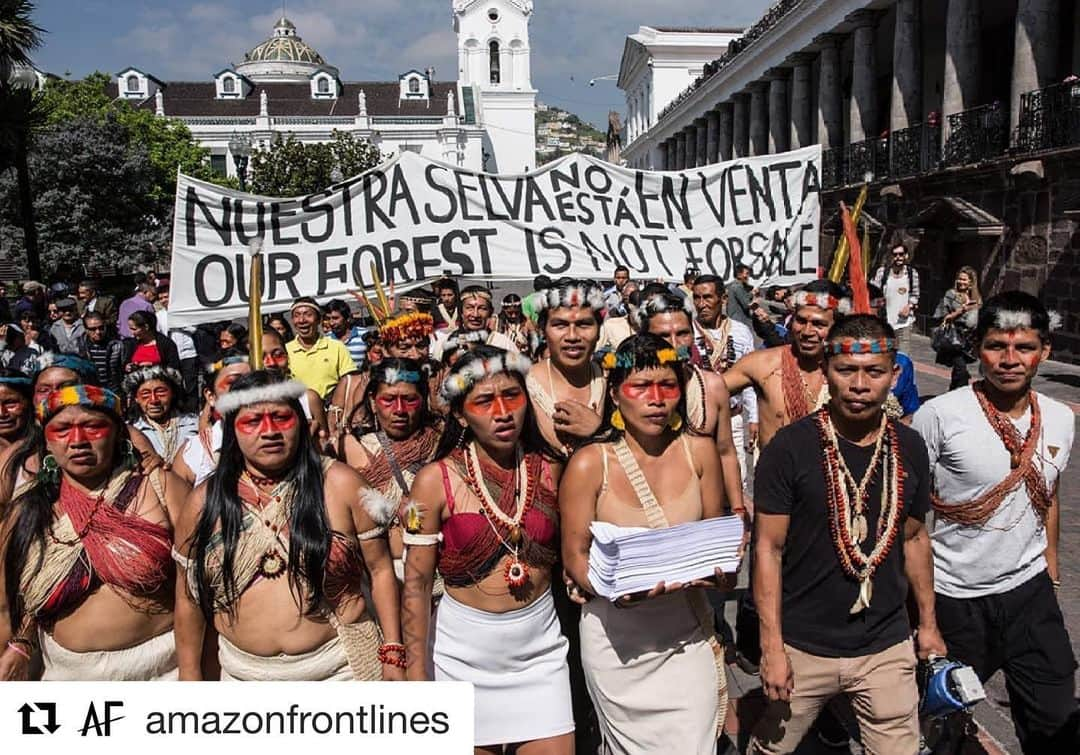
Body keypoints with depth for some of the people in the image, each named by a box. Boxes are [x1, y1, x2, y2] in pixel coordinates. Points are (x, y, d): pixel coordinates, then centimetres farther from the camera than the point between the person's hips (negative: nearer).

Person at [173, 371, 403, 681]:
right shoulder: (204, 501, -3)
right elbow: (189, 597, 5)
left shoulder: (339, 484, -9)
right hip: (247, 673, 2)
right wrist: (189, 674, 8)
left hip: (341, 666, -2)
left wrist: (393, 653, -6)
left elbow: (380, 570, -5)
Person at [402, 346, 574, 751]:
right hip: (465, 650, -2)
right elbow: (416, 583, -9)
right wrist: (417, 676, -9)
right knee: (474, 746, 11)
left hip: (541, 646, 2)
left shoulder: (549, 471, -2)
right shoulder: (436, 481, -11)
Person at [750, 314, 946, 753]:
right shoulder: (789, 447, -14)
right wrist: (772, 647, -13)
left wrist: (928, 623, 14)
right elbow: (768, 548, -12)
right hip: (803, 647, -3)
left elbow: (914, 537, 12)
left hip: (887, 647, 3)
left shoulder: (909, 448, 0)